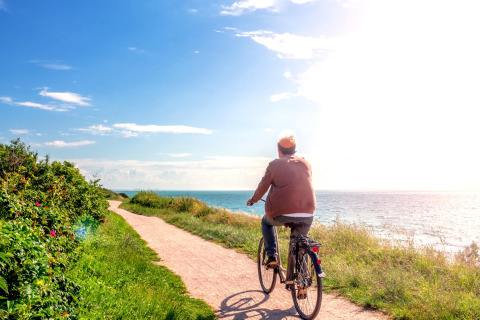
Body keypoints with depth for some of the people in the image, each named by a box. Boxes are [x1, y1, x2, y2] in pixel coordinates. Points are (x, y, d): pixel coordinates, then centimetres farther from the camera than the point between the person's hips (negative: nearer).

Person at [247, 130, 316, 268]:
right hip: (306, 216, 3)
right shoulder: (306, 164, 12)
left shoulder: (275, 165, 1)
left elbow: (263, 187, 8)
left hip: (281, 215, -3)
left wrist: (253, 199, 29)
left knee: (266, 222, 29)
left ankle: (271, 256, 19)